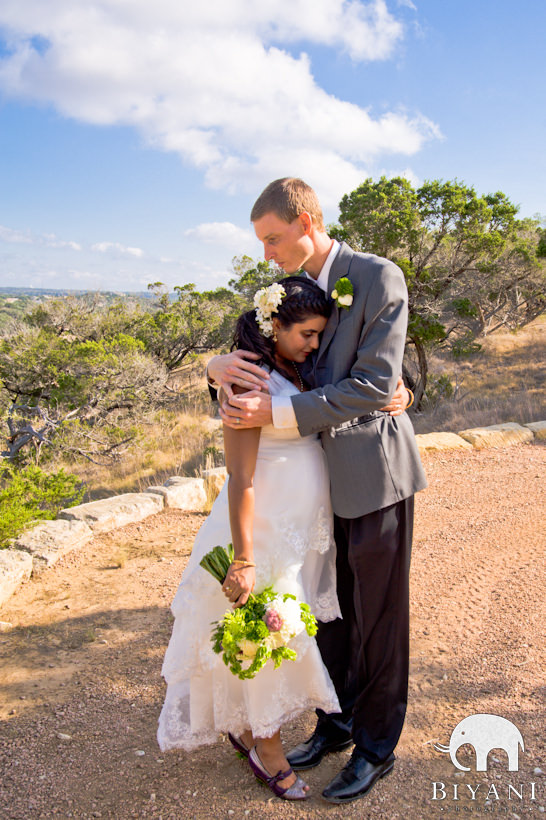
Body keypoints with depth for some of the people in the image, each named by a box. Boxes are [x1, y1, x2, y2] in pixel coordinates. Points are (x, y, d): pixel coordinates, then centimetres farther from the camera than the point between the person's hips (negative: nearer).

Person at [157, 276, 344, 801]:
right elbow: (240, 480, -23)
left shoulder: (293, 371, 6)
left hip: (304, 529, 9)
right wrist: (243, 561, -23)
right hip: (265, 530, -9)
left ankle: (244, 725, 41)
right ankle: (267, 747, 30)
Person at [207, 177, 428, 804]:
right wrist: (221, 366, -13)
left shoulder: (379, 278, -13)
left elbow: (375, 385, -20)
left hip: (373, 475, -6)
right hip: (321, 478, 6)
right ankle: (336, 723, 38)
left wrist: (274, 413, -24)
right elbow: (266, 363, 12)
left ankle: (376, 747, 28)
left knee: (377, 621, 8)